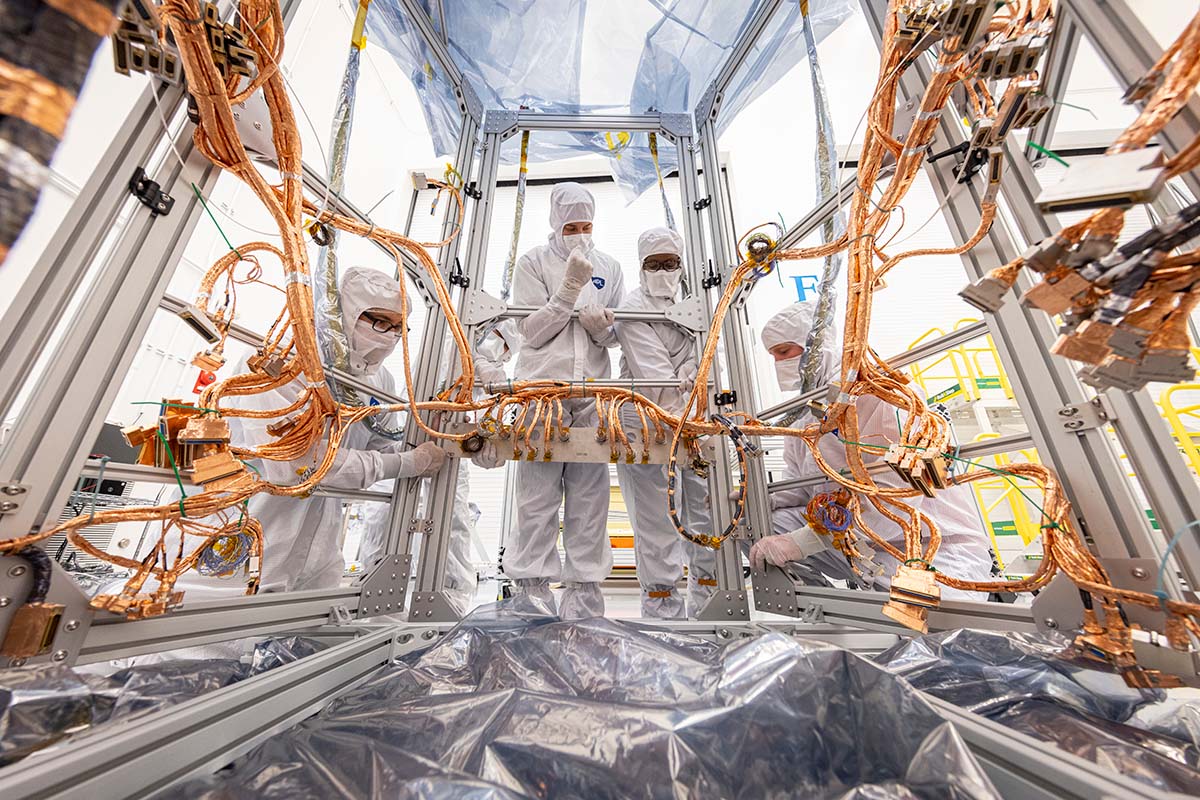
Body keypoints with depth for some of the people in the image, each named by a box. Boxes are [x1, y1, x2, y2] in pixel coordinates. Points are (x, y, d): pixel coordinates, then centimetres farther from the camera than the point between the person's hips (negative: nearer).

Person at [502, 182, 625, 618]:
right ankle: (532, 585, 16)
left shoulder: (609, 266, 16)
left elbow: (615, 335, 13)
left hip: (593, 391, 3)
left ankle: (585, 586, 21)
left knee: (590, 491, 6)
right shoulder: (533, 262, 7)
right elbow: (531, 332, -2)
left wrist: (603, 325, -10)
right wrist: (570, 288, -11)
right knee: (538, 491, 0)